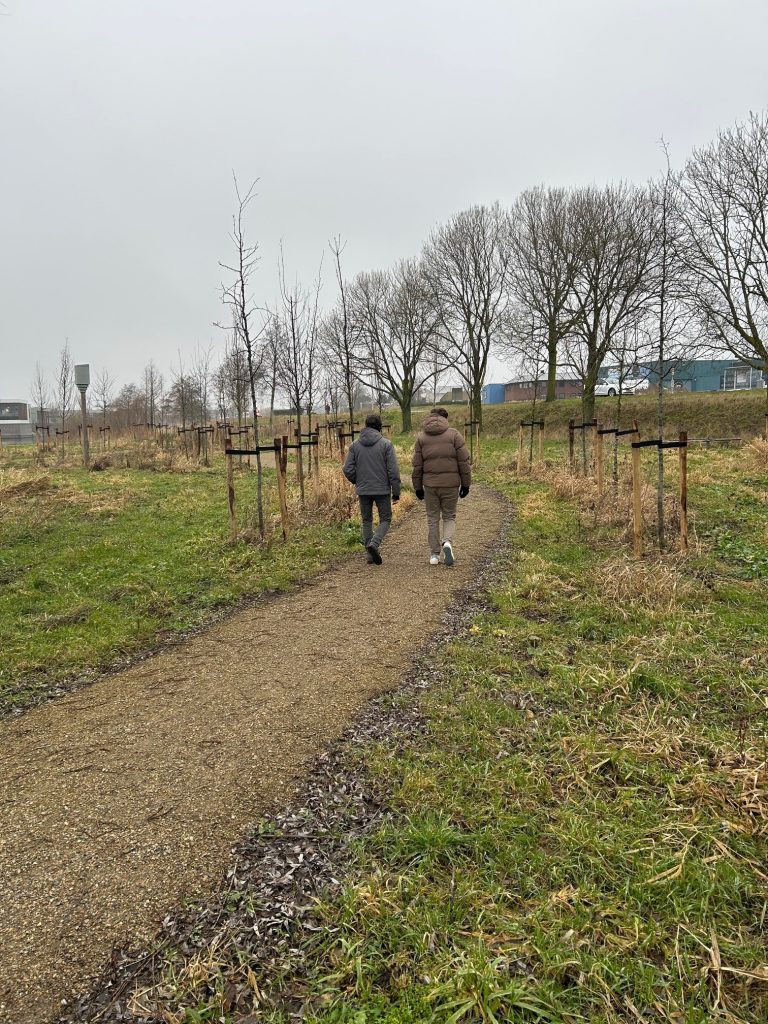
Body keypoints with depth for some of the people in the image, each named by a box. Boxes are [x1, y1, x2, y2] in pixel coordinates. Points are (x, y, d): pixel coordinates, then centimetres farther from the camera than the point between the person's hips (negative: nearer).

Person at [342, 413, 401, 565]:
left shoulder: (355, 445, 1)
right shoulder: (386, 444, -7)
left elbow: (348, 469, -2)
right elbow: (393, 471, -10)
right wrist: (396, 492, -3)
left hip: (363, 490, 3)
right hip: (382, 490, -3)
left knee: (367, 521, 15)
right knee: (385, 519, 10)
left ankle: (370, 554, 13)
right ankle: (374, 543, -13)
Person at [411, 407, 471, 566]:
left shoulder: (421, 437, 6)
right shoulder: (453, 434, -1)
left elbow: (417, 465, 6)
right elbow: (464, 461, -4)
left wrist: (418, 487, 12)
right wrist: (465, 484, 3)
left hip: (430, 484, 2)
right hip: (451, 484, -1)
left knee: (432, 519, 12)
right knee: (449, 517, 12)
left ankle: (434, 554, 12)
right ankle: (447, 542, -13)